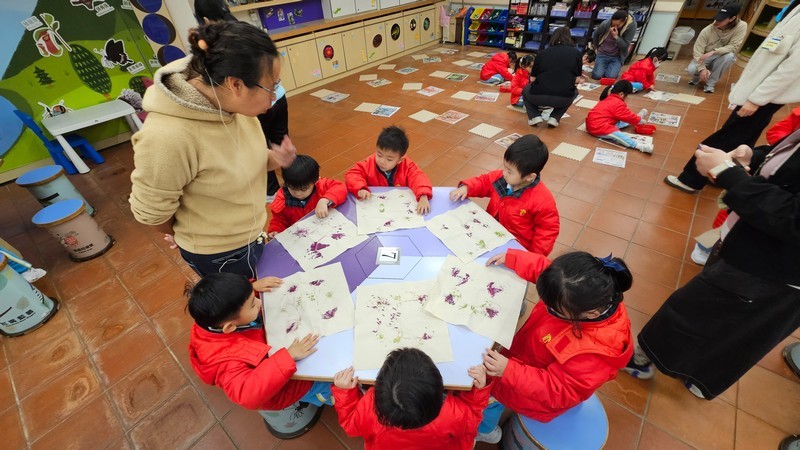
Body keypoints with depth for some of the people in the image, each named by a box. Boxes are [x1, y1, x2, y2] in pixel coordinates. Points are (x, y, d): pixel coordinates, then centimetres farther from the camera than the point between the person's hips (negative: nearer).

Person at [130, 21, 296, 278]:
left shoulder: (232, 103, -14)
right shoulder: (168, 137, -35)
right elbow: (149, 212, -20)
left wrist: (273, 160, -16)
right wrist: (187, 237, 0)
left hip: (249, 234, 7)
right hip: (217, 253, -6)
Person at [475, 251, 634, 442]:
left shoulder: (593, 352, -42)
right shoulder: (583, 295, -27)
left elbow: (554, 391, -31)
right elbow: (543, 267, -9)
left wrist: (508, 371, -38)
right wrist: (511, 258, -15)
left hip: (543, 396, -6)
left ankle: (484, 429, 32)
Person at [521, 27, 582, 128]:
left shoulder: (543, 52, 11)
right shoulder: (576, 52, 8)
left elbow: (533, 78, 13)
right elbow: (577, 80, 8)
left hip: (539, 96, 0)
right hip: (563, 98, 0)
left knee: (526, 90, 34)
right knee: (574, 92, 36)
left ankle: (534, 116, 9)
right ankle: (554, 118, 13)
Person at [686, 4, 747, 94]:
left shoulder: (741, 26, -19)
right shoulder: (707, 30, -21)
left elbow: (734, 47, -22)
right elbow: (697, 51, -21)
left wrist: (713, 52, -36)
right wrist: (702, 68, -34)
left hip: (721, 59, 0)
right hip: (704, 58, 0)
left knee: (730, 55, -34)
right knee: (691, 69, -32)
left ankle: (710, 83, -15)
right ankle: (698, 77, 9)